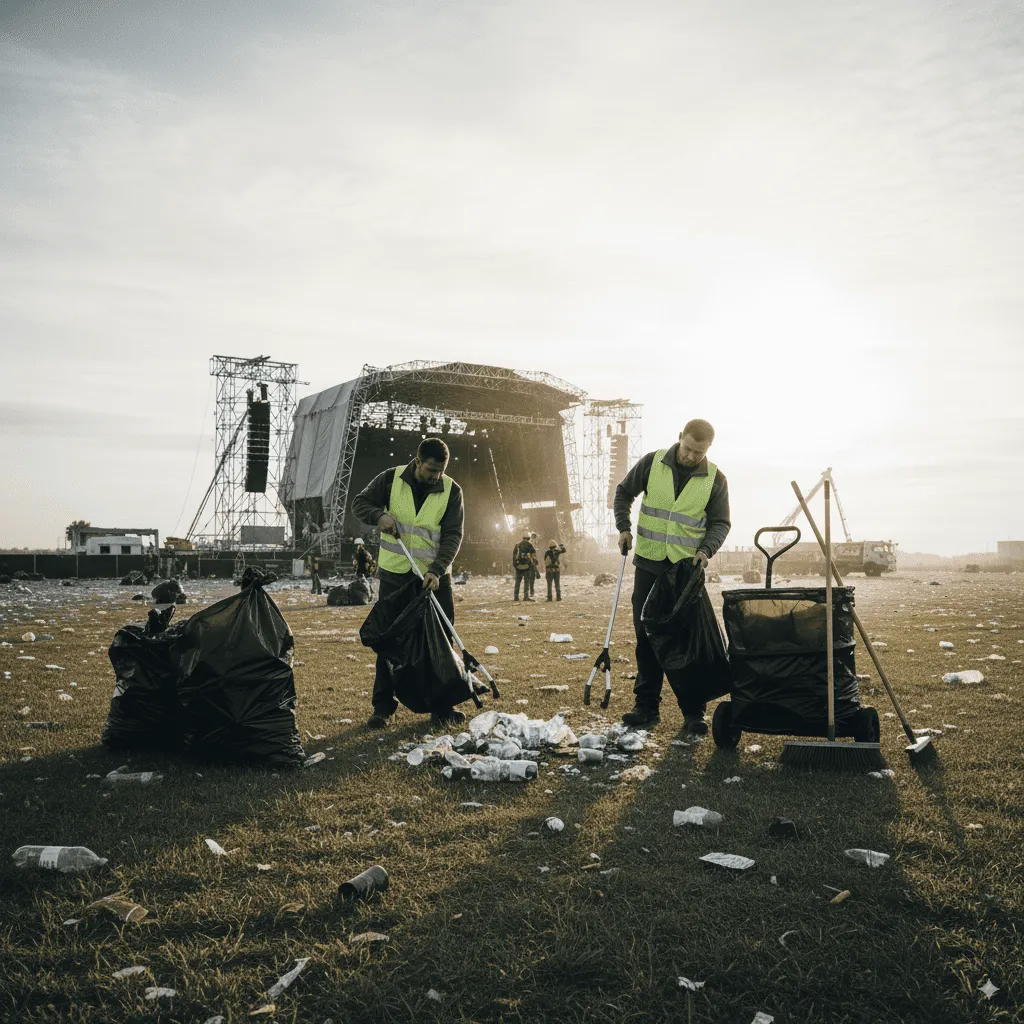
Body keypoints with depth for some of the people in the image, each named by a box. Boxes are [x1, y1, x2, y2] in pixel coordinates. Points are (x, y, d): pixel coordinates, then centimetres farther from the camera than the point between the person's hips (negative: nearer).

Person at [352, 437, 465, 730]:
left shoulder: (451, 491, -6)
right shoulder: (391, 479, -5)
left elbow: (453, 535, -10)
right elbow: (360, 503, 3)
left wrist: (436, 570, -24)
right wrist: (379, 515, -20)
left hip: (435, 577, 0)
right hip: (394, 575, 0)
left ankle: (442, 708, 14)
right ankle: (383, 707, 14)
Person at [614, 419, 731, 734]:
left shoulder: (715, 479, -2)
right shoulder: (652, 463, -1)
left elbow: (720, 523, 4)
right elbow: (624, 492, 11)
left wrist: (706, 549, -14)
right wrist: (623, 527, -2)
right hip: (649, 564, 2)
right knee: (646, 636, 6)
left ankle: (693, 712, 6)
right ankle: (647, 706, 15)